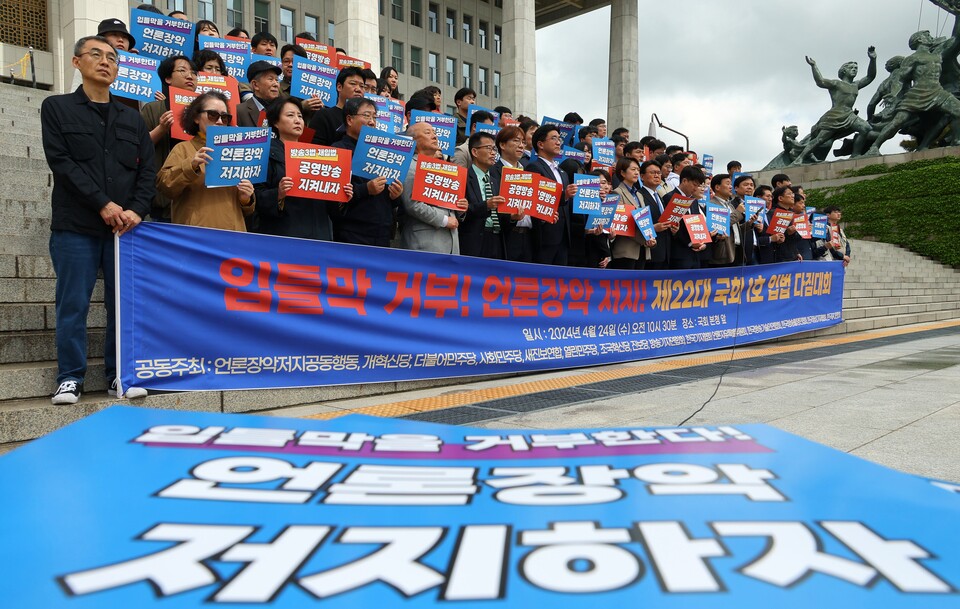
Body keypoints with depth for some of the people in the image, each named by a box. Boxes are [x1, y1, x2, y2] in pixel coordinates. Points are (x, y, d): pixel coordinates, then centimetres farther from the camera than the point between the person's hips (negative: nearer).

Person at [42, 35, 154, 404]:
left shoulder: (132, 118, 17)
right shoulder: (56, 108, 8)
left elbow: (147, 169, 9)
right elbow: (61, 162, -4)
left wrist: (136, 210, -7)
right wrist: (103, 204, -13)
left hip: (125, 227, 3)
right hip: (75, 226, -2)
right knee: (73, 305, -1)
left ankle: (119, 375, 12)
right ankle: (70, 377, 9)